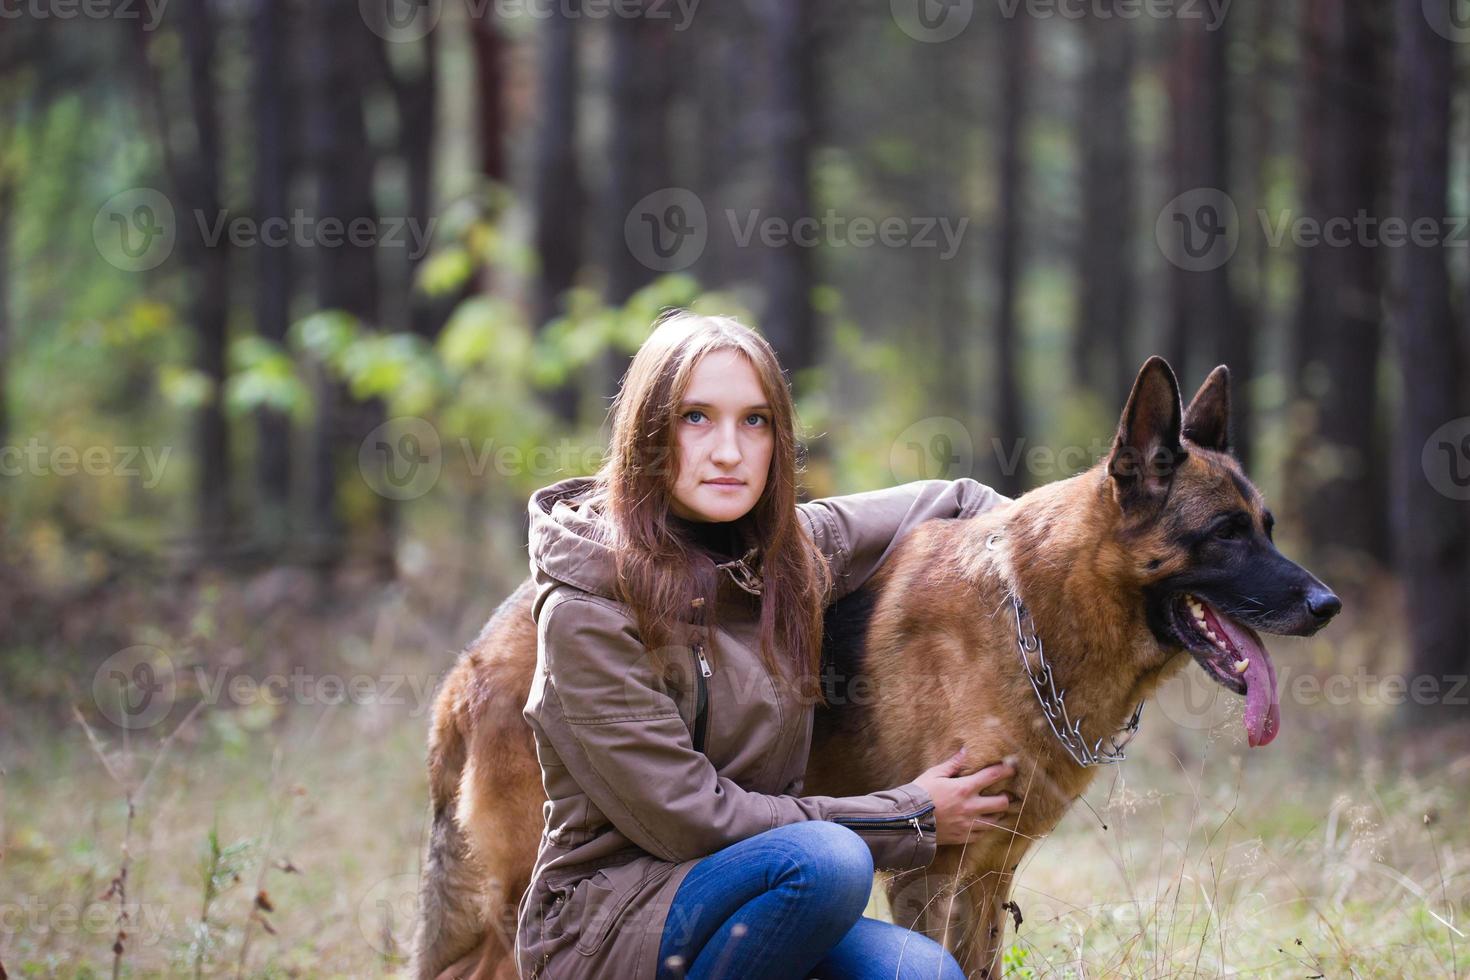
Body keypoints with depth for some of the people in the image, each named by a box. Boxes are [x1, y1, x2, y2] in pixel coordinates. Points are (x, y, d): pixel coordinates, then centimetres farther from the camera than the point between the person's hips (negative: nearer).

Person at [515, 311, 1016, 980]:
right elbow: (685, 817, -16)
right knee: (828, 859, -32)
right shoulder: (588, 610, -15)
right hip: (605, 919, -5)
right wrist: (906, 818, -12)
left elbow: (951, 503, 22)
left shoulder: (791, 548, 5)